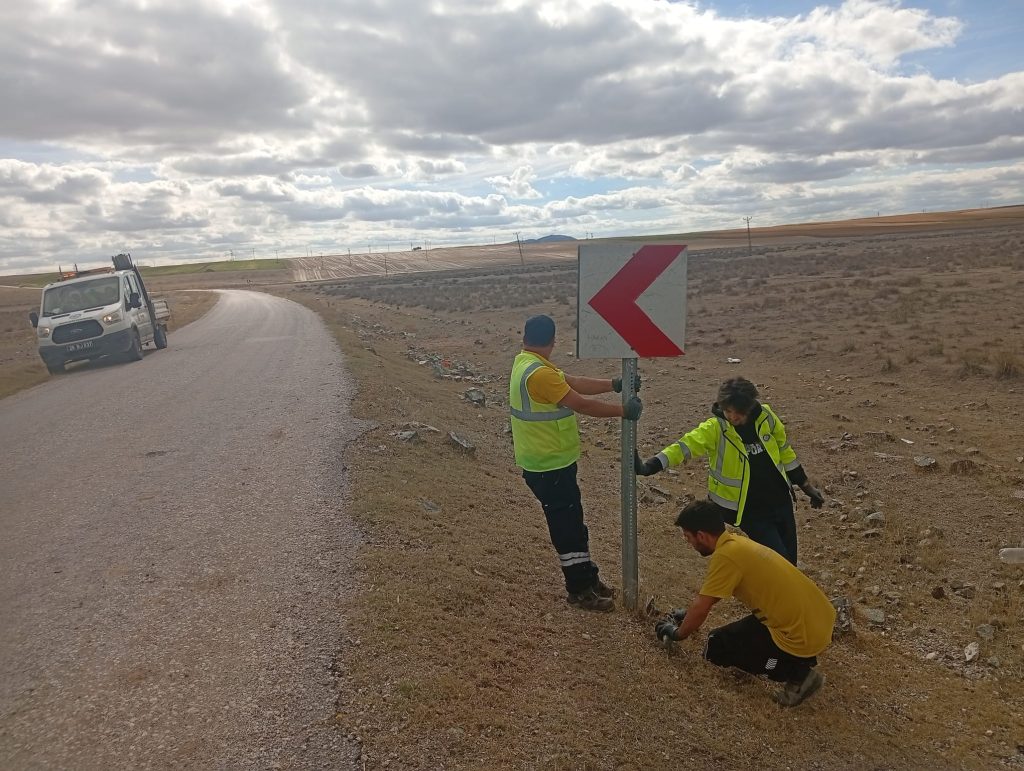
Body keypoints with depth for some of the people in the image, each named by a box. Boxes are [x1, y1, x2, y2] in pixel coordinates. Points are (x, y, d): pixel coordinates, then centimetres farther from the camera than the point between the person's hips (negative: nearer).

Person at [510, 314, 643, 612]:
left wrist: (614, 384, 2)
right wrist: (622, 411, -15)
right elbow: (581, 404, -24)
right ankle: (579, 590, 16)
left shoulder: (527, 364, 7)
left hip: (549, 461, 10)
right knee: (567, 525, 2)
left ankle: (587, 577, 32)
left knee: (571, 520, 19)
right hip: (549, 466, -10)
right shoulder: (539, 373, -26)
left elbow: (575, 383, 8)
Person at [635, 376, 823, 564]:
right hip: (749, 510, -5)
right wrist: (649, 467, -47)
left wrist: (806, 485, 14)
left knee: (789, 562, 15)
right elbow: (686, 445, -32)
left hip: (780, 501, 5)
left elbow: (785, 450, 7)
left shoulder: (765, 417, -7)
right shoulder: (715, 428, -20)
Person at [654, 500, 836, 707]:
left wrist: (678, 633, 7)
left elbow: (701, 608, -10)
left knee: (716, 647, 2)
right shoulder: (736, 541, 9)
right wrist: (688, 616, 33)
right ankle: (802, 658, 18)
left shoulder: (725, 555, -18)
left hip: (802, 636, -9)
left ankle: (797, 674, -1)